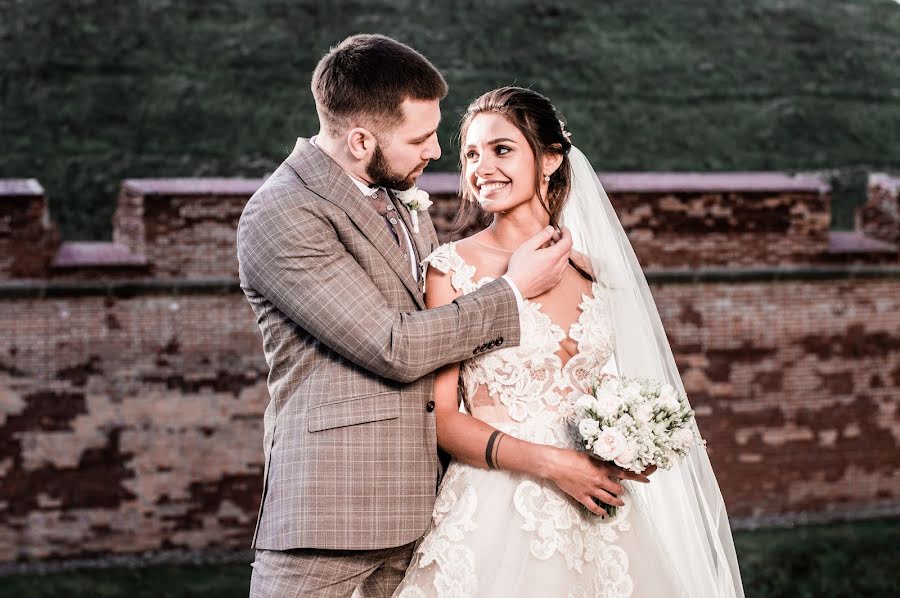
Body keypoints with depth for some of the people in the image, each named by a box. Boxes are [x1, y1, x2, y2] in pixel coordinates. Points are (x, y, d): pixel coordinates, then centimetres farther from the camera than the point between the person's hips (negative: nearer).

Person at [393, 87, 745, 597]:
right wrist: (547, 463, -17)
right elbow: (441, 416, -8)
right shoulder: (453, 267, -5)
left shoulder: (591, 273, 8)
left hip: (591, 513, 4)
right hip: (497, 512, -4)